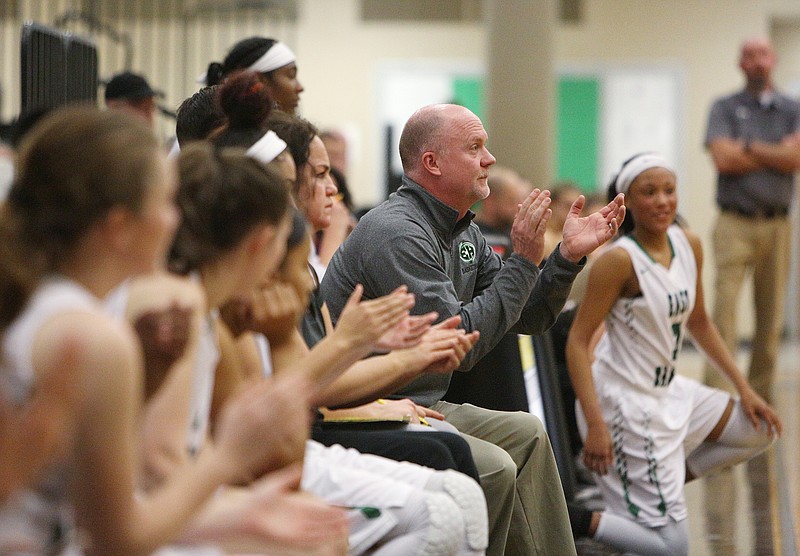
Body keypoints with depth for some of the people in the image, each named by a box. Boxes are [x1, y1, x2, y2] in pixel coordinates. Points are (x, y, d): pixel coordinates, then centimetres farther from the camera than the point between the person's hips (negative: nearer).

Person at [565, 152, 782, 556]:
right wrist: (595, 426, -27)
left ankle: (664, 483, 19)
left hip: (669, 391, 8)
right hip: (627, 404, -8)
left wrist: (743, 388, 14)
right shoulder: (619, 260, -20)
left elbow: (697, 322, 17)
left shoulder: (689, 245, 3)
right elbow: (578, 342, -20)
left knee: (760, 429, 19)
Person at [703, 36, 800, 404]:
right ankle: (716, 392, -15)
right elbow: (722, 158, -8)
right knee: (725, 307, -12)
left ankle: (761, 391, 14)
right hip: (735, 223, -2)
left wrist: (747, 147, -6)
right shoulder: (725, 108, 7)